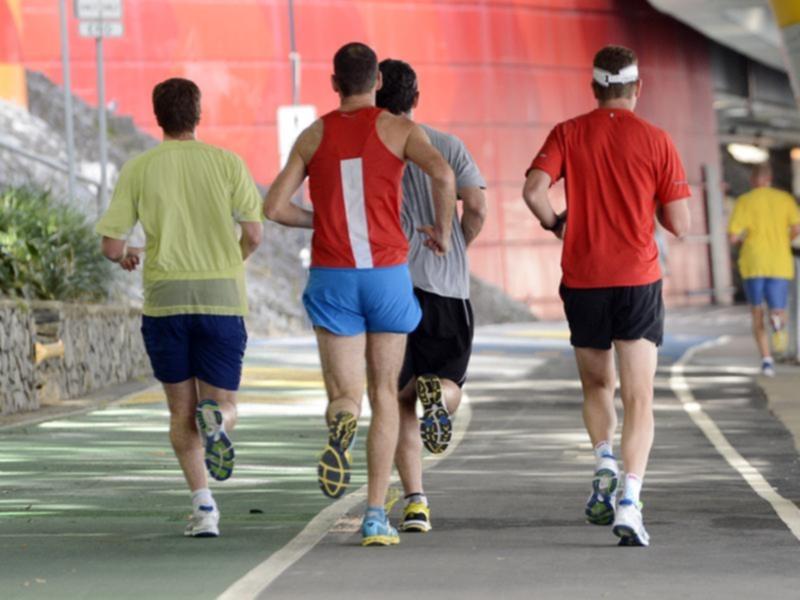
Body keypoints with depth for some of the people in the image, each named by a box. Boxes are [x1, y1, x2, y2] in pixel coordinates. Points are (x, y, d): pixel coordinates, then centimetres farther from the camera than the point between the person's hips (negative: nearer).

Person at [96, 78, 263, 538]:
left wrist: (126, 256, 26)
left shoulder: (139, 170, 4)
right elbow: (254, 233, -3)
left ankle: (203, 504, -7)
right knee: (224, 405, 8)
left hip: (165, 297, 0)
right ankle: (215, 419, -30)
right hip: (223, 297, 0)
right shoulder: (227, 163, 3)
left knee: (182, 410, 10)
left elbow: (111, 245, 2)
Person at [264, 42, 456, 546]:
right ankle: (376, 515, 5)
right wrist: (443, 230, -2)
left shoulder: (314, 136, 8)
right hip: (388, 276, -1)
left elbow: (275, 207, 3)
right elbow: (442, 173, -18)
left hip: (332, 278, 1)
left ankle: (341, 422, -37)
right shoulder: (398, 128, 1)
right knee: (385, 396, 12)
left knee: (346, 398, 3)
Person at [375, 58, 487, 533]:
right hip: (447, 285, 0)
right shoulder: (447, 146, 5)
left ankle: (415, 500, -4)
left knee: (400, 400, 8)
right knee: (451, 386, 14)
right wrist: (455, 249, 11)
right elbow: (477, 208, -6)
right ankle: (437, 394, -24)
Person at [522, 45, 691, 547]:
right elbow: (679, 224, -3)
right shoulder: (656, 141, -2)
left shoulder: (568, 134, 1)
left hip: (582, 282, 2)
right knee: (638, 398, -3)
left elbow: (534, 190, -13)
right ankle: (629, 500, -19)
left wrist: (555, 223, 6)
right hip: (638, 280, -2)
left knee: (597, 386, 23)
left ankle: (605, 463, 0)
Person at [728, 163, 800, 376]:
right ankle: (777, 319, -31)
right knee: (777, 310, 7)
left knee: (757, 314, 13)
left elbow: (732, 236, -6)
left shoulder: (744, 201, 1)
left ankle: (766, 358, -3)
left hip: (753, 264, 0)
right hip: (780, 265, 0)